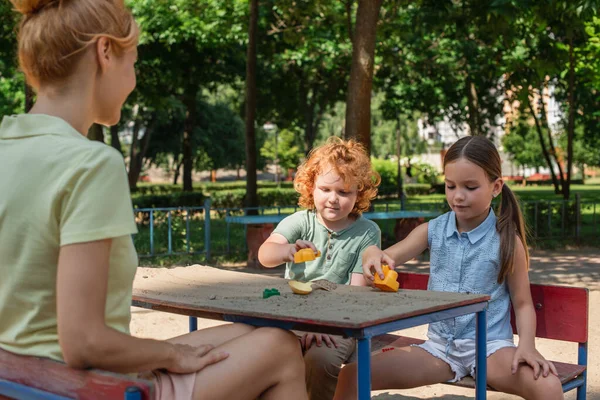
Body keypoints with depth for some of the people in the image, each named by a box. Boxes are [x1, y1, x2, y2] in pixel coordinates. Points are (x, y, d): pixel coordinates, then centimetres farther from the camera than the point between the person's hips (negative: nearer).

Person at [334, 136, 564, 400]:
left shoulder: (507, 240, -5)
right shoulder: (432, 231, 2)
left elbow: (523, 303, 1)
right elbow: (390, 257, -4)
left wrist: (526, 345, -17)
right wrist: (373, 255, -29)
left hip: (490, 346, -2)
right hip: (439, 344, 3)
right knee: (352, 376, -12)